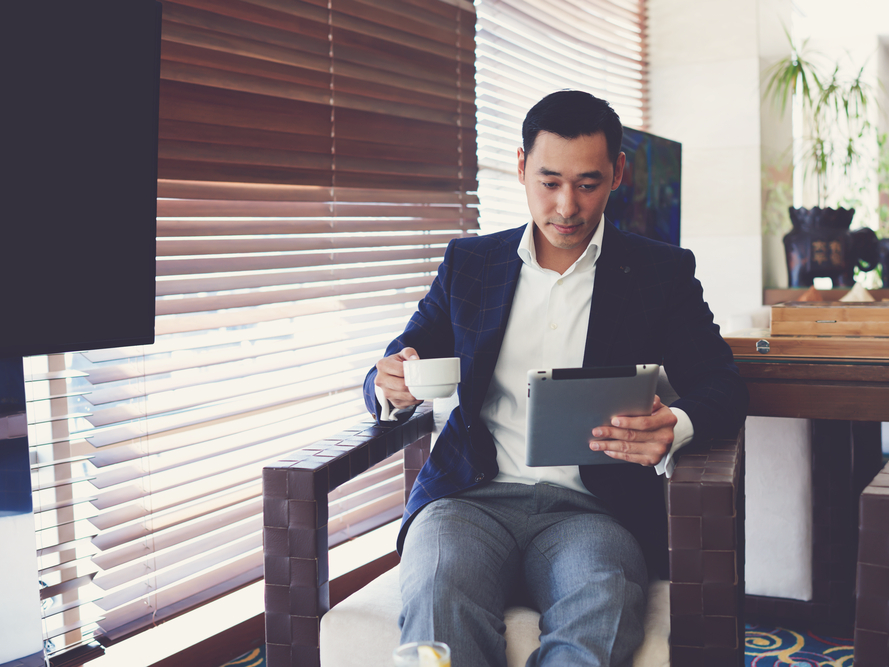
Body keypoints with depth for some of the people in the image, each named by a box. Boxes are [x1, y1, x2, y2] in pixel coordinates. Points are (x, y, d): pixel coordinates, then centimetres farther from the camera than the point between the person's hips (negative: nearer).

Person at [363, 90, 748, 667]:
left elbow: (724, 389, 4)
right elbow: (390, 379, 18)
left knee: (600, 607, -36)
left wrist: (675, 426, -22)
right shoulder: (469, 263, 18)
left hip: (591, 509, -1)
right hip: (472, 497, 1)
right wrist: (393, 389, -10)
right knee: (438, 595, -33)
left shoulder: (662, 273, 13)